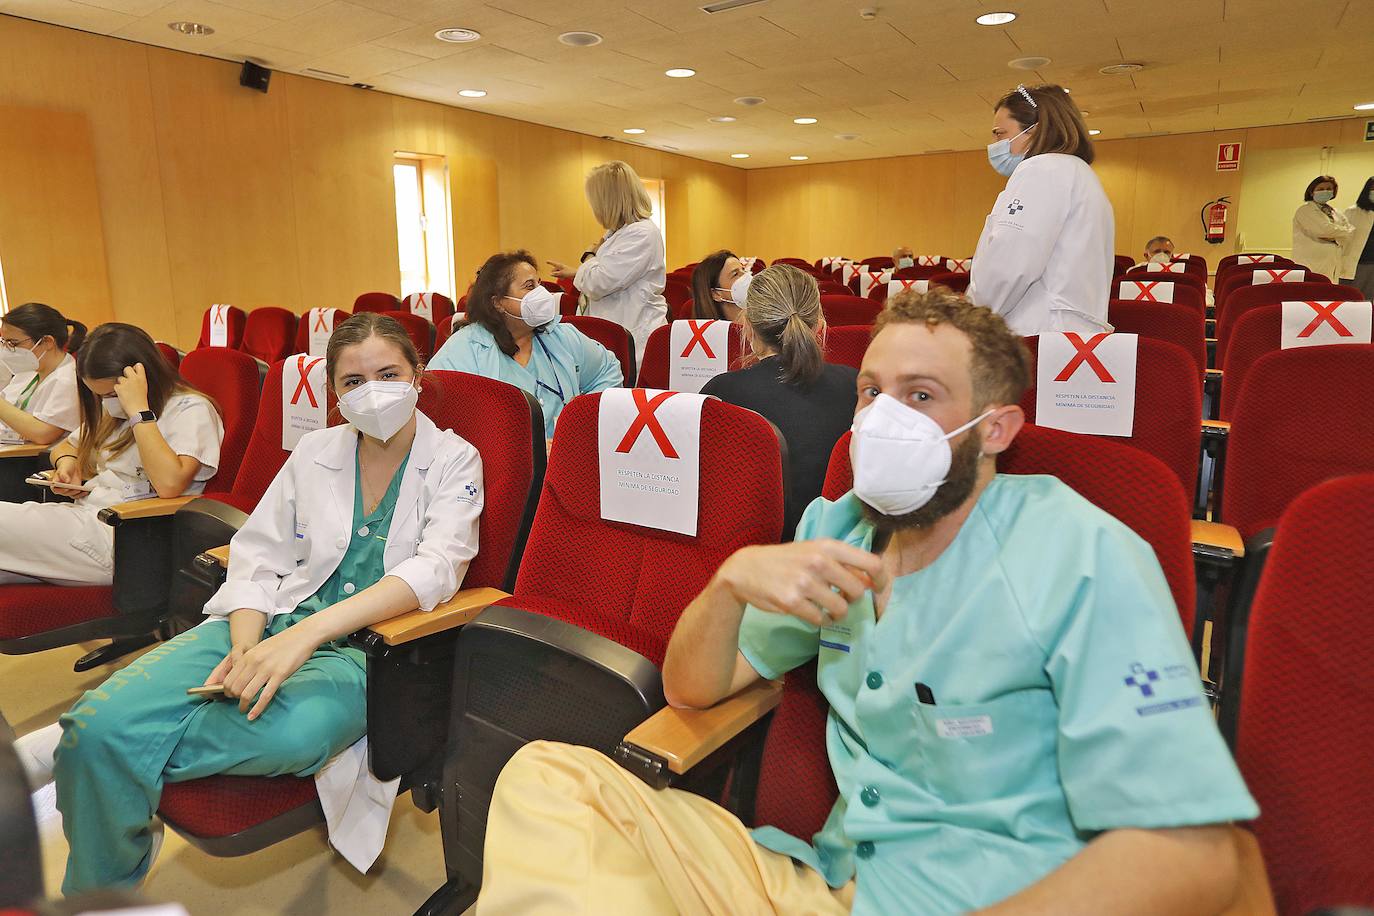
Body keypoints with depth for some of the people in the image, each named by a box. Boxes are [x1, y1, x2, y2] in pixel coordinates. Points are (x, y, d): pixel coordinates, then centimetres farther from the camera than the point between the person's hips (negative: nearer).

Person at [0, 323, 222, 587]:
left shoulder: (191, 410, -8)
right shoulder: (112, 411, 18)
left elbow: (170, 484, -25)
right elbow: (65, 446, 34)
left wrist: (139, 410, -20)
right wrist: (67, 463, 9)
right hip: (82, 514, 8)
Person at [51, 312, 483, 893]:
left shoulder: (454, 461, -1)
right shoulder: (315, 451, 12)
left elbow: (435, 569, -17)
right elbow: (258, 555, 9)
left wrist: (307, 633, -28)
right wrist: (246, 647, -12)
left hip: (364, 645, -3)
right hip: (269, 625, 4)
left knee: (290, 732, -37)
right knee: (99, 723, -19)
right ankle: (100, 894, 9)